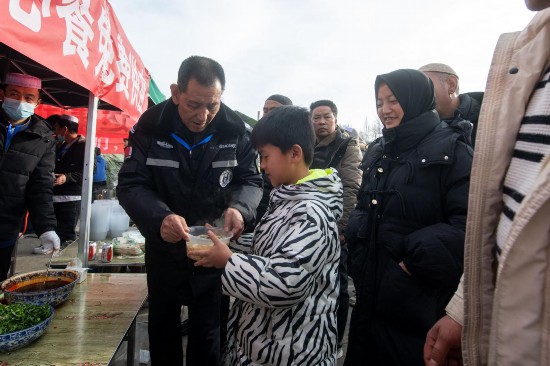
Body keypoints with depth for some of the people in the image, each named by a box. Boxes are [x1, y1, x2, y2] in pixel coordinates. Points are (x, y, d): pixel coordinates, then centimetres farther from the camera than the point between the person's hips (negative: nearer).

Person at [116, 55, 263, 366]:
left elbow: (252, 180, -5)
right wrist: (159, 218, -34)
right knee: (163, 329, 21)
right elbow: (130, 184, -14)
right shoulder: (150, 126, -13)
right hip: (164, 248, 1)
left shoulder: (236, 130, -12)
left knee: (208, 334, 12)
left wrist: (239, 208, -29)